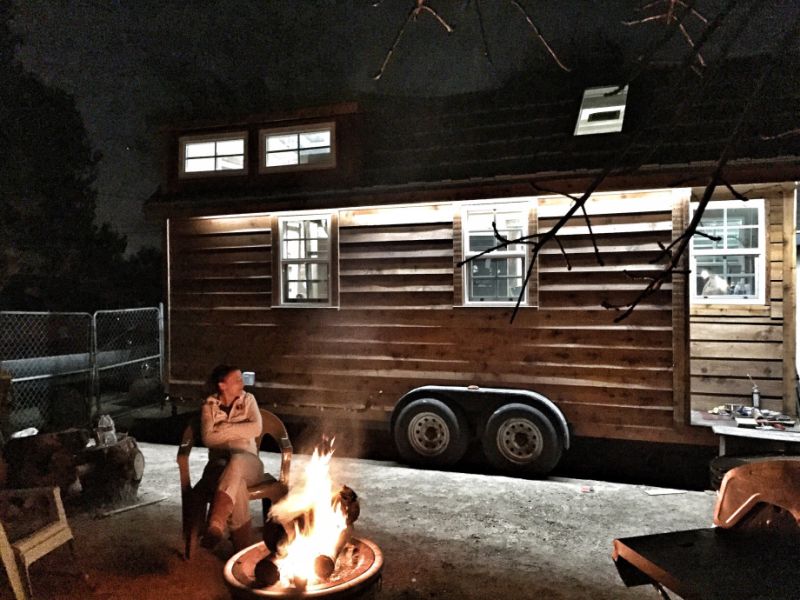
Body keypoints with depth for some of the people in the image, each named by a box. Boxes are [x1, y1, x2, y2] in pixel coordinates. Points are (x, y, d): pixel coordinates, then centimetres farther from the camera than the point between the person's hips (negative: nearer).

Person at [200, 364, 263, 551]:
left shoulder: (248, 399, 11)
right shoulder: (209, 406, 10)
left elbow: (256, 428, -6)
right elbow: (208, 438, -6)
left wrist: (225, 428, -6)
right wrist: (238, 430, -6)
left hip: (246, 461, 0)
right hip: (219, 461, 0)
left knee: (236, 462, -41)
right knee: (236, 482, -39)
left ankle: (215, 526, -46)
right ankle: (243, 546, -36)